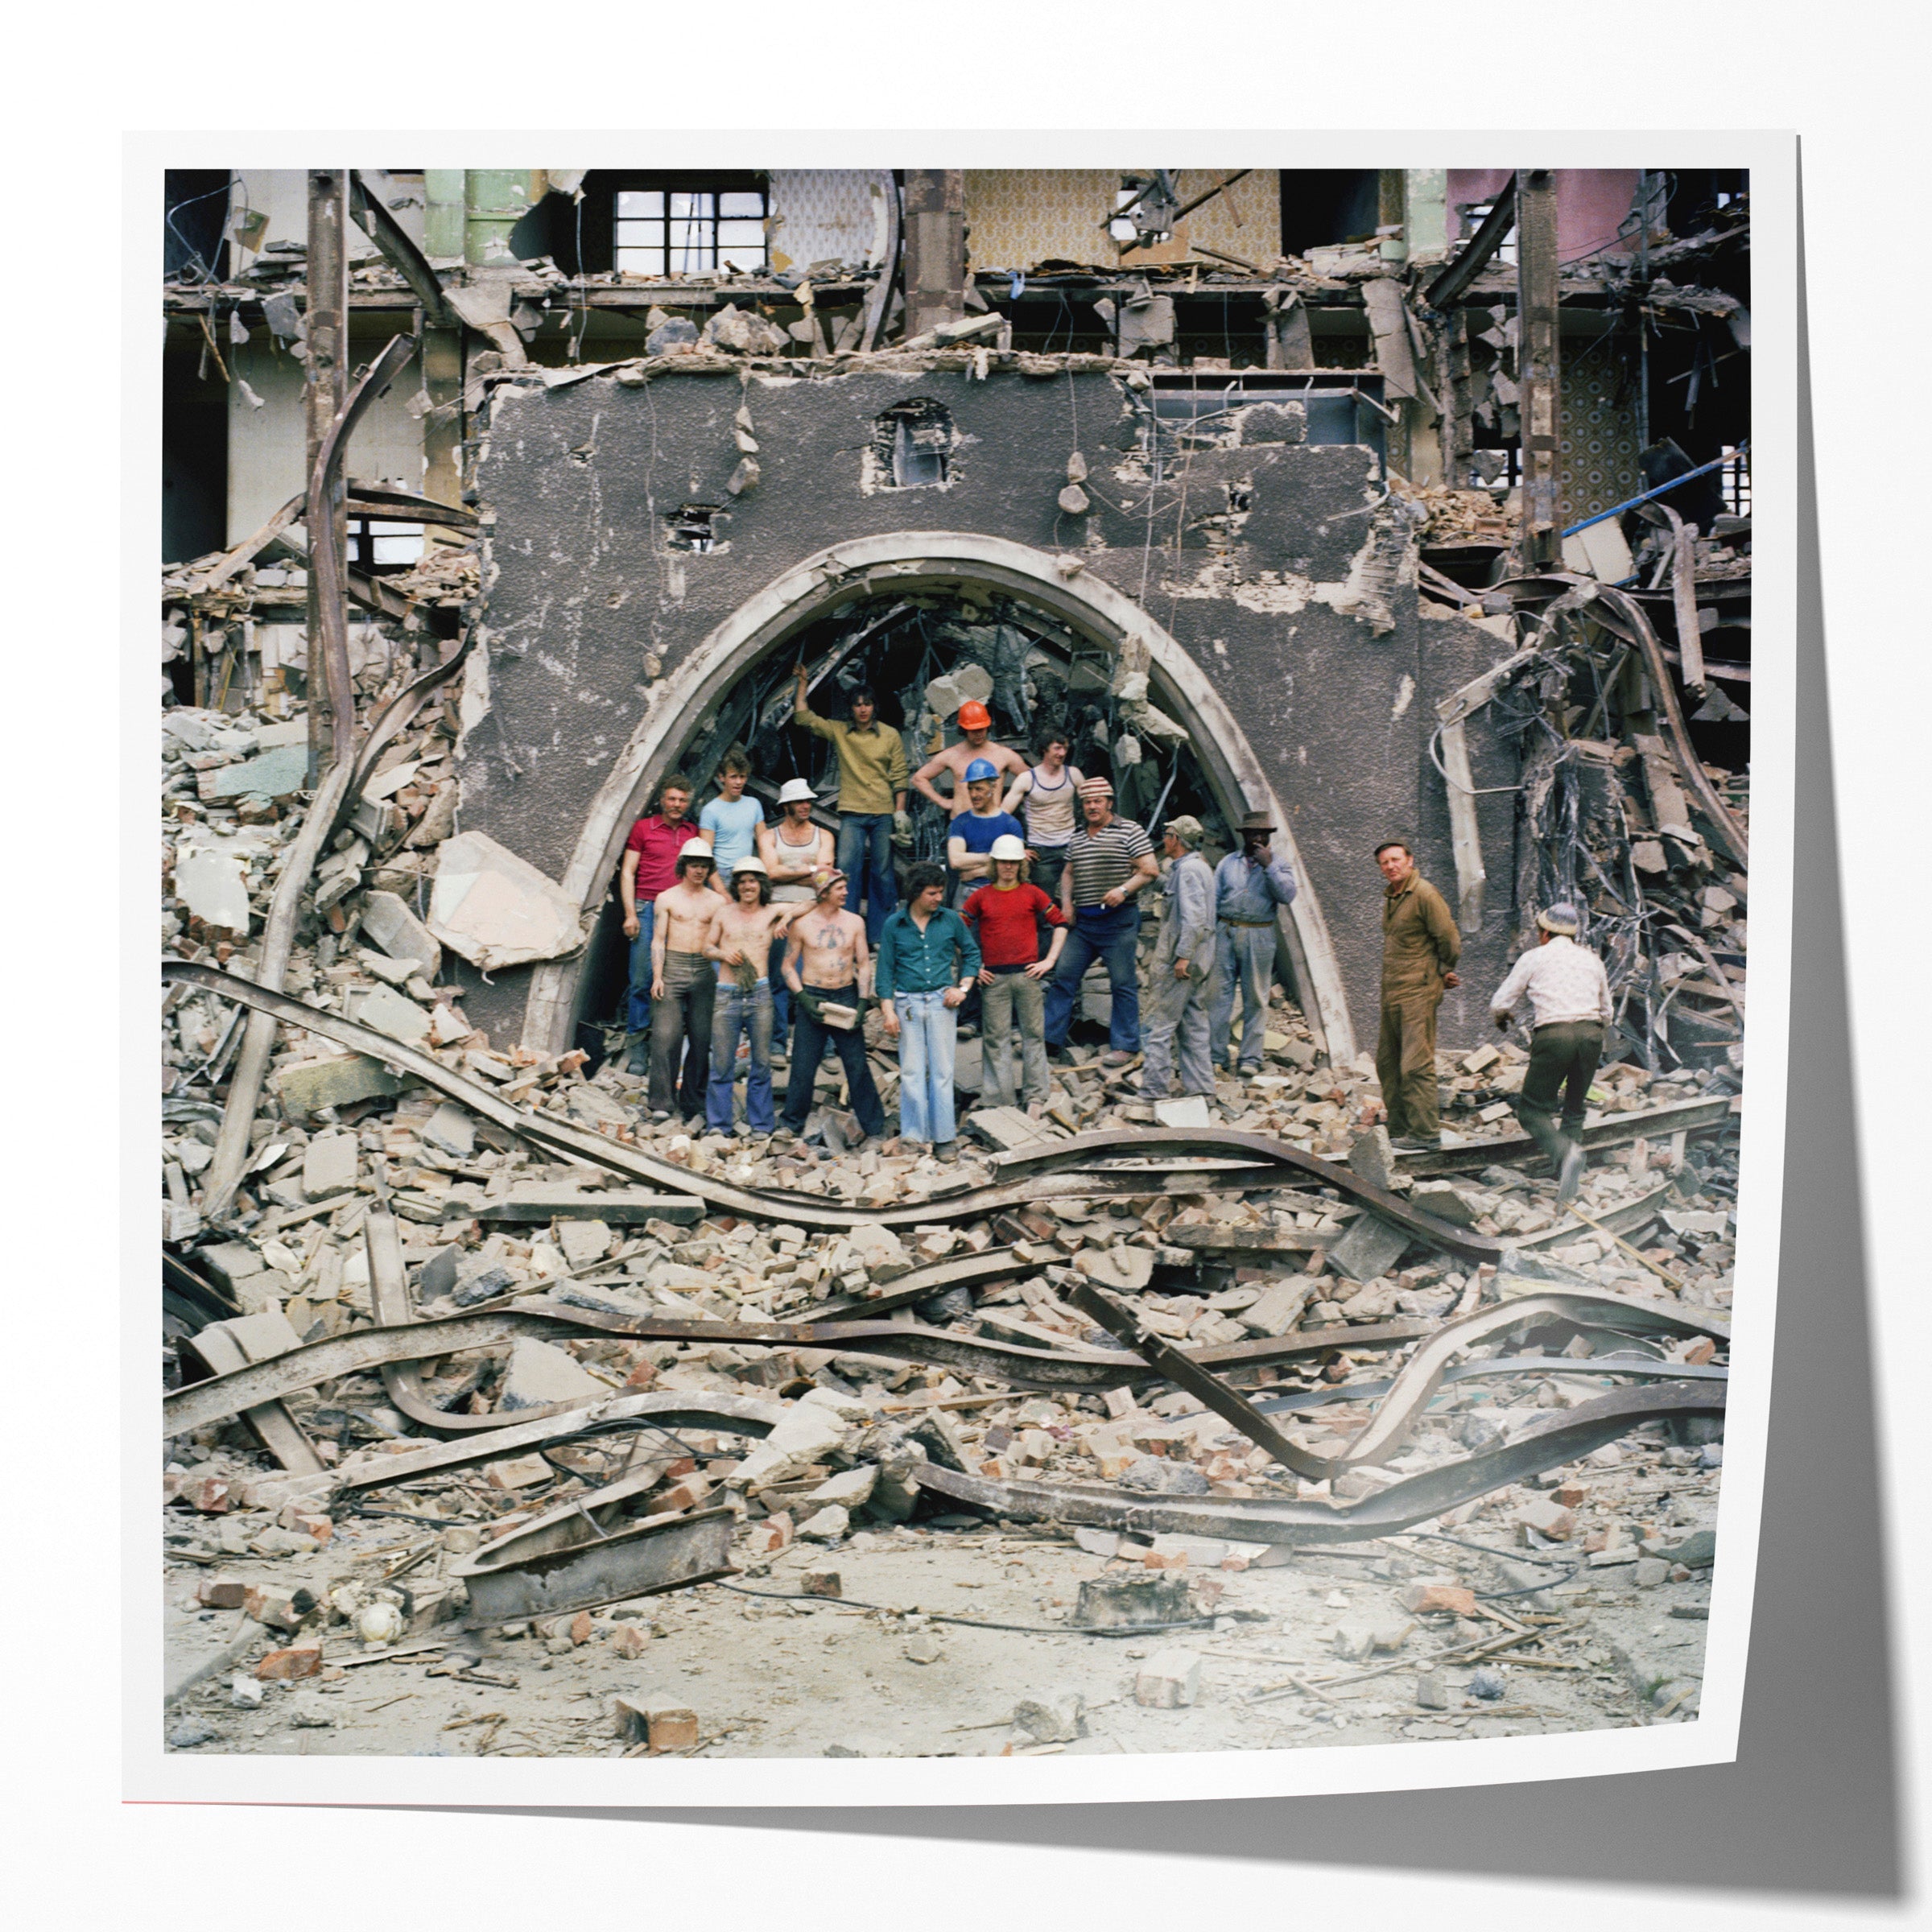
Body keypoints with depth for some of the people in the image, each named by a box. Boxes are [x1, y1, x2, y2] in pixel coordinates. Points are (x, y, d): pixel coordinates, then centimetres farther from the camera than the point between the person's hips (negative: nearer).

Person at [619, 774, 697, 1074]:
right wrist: (630, 913, -3)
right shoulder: (643, 828, 7)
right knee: (642, 979, -4)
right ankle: (638, 1046, 3)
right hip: (648, 908, -2)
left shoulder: (693, 833, 14)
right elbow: (627, 872, 6)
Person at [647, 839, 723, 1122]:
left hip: (703, 971, 2)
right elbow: (658, 940, 5)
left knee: (702, 1039, 0)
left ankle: (692, 1102, 10)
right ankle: (662, 1102, -10)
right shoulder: (667, 899, 8)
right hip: (672, 968, -2)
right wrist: (657, 976, -5)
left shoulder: (716, 902, 11)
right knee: (665, 1034, -11)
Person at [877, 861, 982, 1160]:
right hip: (908, 1003, 0)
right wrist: (888, 1011, -2)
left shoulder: (950, 919, 4)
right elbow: (886, 969, 4)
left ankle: (944, 1137, 8)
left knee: (942, 1071, 2)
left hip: (941, 1001, 0)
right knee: (911, 1073, 2)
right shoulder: (894, 925, 2)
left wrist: (963, 988, 3)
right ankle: (913, 1136, 9)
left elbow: (972, 953, 15)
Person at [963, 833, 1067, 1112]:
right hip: (993, 977, 0)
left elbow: (1060, 923, 10)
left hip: (1028, 974, 0)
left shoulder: (1032, 894, 7)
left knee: (1034, 1034, 2)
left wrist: (1050, 960, 3)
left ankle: (1035, 1097, 9)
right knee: (995, 1037, 2)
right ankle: (1000, 1100, 8)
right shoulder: (980, 897, 6)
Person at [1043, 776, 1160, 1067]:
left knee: (1122, 984, -1)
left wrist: (1124, 889, -21)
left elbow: (1151, 870, -8)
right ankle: (1051, 1038, 10)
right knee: (1064, 976, 4)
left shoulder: (1128, 831, -3)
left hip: (1118, 920, -6)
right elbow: (1068, 873, 26)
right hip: (1082, 921, 6)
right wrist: (1066, 900, 8)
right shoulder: (1076, 839, 14)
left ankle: (1124, 1046, 6)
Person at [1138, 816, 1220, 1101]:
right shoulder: (1197, 866, 18)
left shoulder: (1188, 869, -15)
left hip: (1182, 961, -10)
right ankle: (1201, 1088, 13)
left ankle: (1153, 1090, -4)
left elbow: (1194, 917, -23)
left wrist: (1183, 956, -24)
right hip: (1195, 961, 10)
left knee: (1162, 1026, -6)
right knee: (1193, 1026, 11)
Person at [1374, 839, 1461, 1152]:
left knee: (1416, 1064, -9)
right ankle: (1399, 1128, 21)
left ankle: (1425, 1132, -3)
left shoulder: (1424, 894, -13)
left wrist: (1445, 972, 5)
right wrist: (1443, 973, 17)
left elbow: (1449, 938, -11)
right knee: (1387, 1063, 12)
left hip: (1418, 991, -9)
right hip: (1391, 993, 9)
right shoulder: (1390, 896, 15)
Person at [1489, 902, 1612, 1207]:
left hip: (1553, 1035, -4)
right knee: (1574, 1108, 19)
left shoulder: (1534, 957, 11)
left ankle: (1564, 1152, -25)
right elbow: (1606, 1013, 28)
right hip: (1592, 1033, 4)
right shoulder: (1592, 959, 22)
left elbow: (1500, 1004, 9)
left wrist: (1501, 1018, 31)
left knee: (1532, 1109, 3)